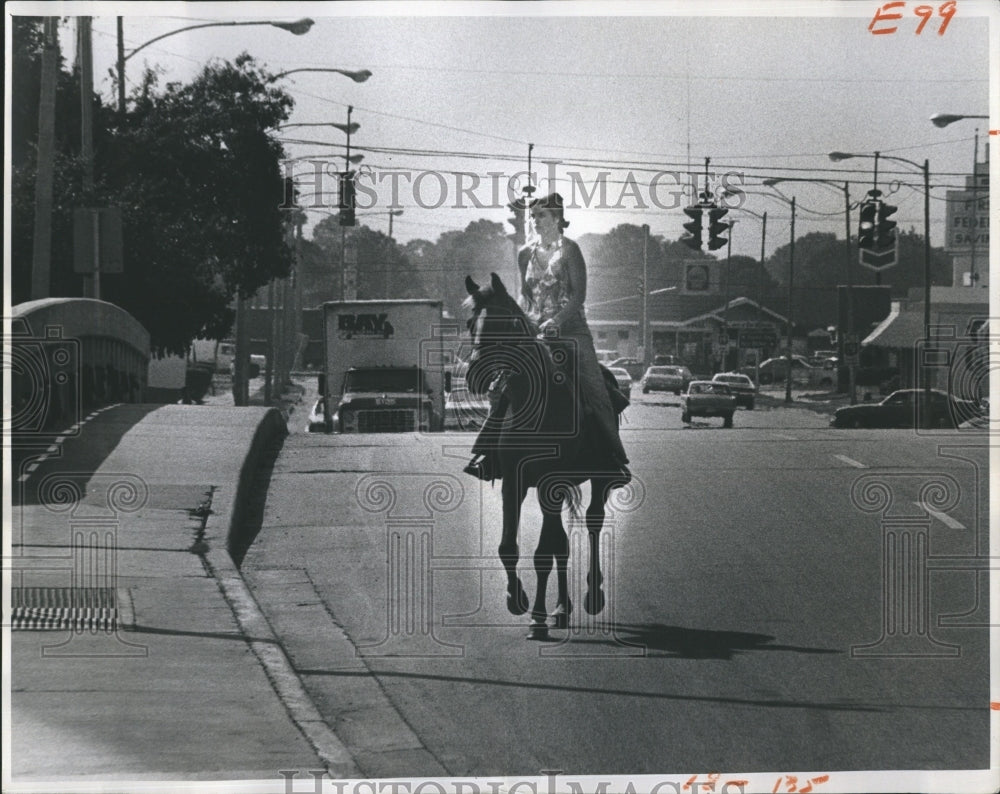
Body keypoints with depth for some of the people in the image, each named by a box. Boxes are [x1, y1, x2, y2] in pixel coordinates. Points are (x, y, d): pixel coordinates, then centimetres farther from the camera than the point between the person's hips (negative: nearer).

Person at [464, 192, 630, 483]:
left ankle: (616, 459, -5)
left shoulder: (569, 250, -2)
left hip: (569, 327, -4)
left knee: (593, 390, -11)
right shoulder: (526, 254, 13)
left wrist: (556, 320, -19)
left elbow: (579, 294, -8)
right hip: (534, 329, 4)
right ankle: (488, 456, -4)